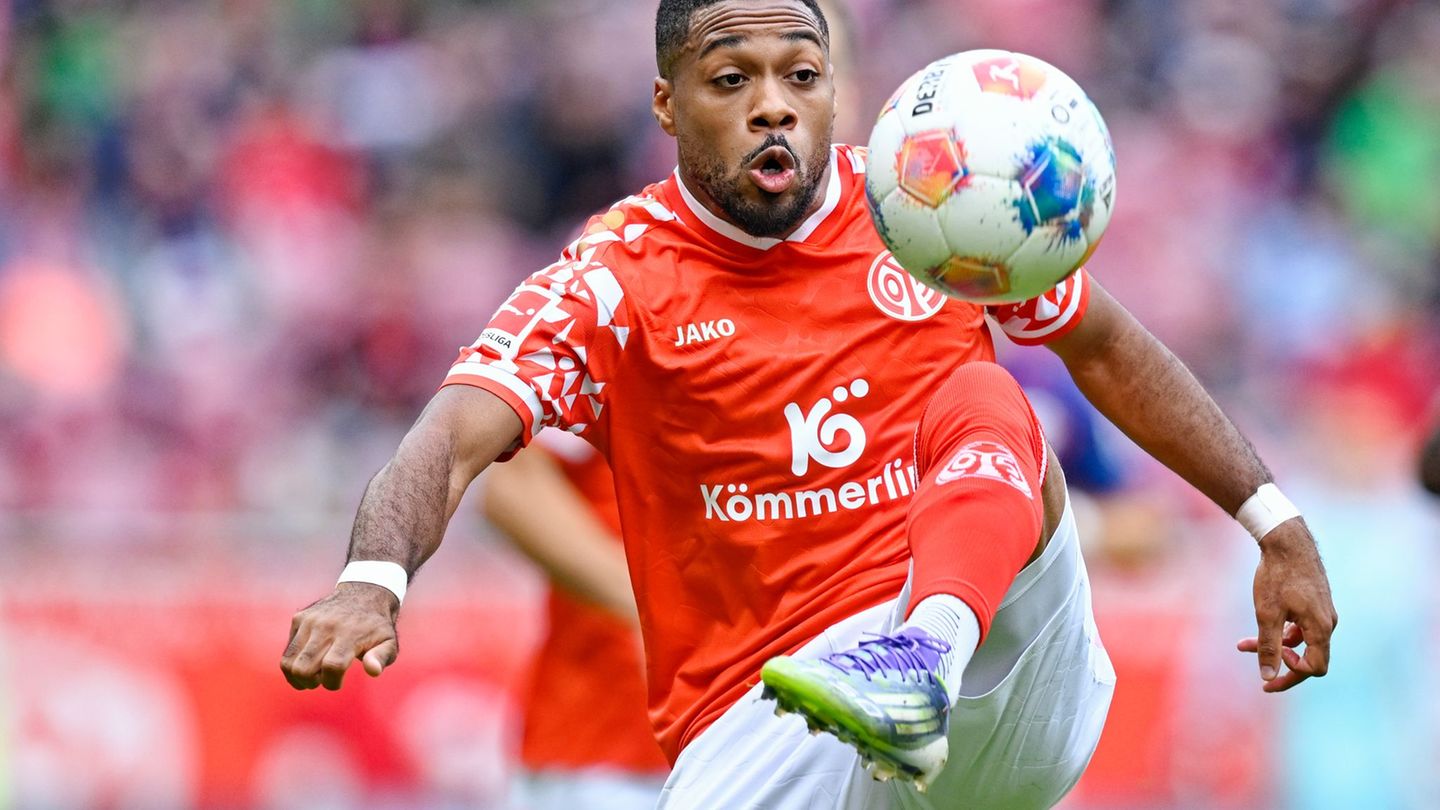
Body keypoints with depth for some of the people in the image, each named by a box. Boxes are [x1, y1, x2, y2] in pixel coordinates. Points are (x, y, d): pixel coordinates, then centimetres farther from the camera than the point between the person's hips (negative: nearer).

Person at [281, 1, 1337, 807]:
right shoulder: (614, 283, -2)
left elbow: (1105, 347, 22)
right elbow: (452, 443, -16)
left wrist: (1276, 524, 18)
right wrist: (373, 581, -38)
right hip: (763, 716, 0)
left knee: (984, 401, -24)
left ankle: (924, 667, -50)